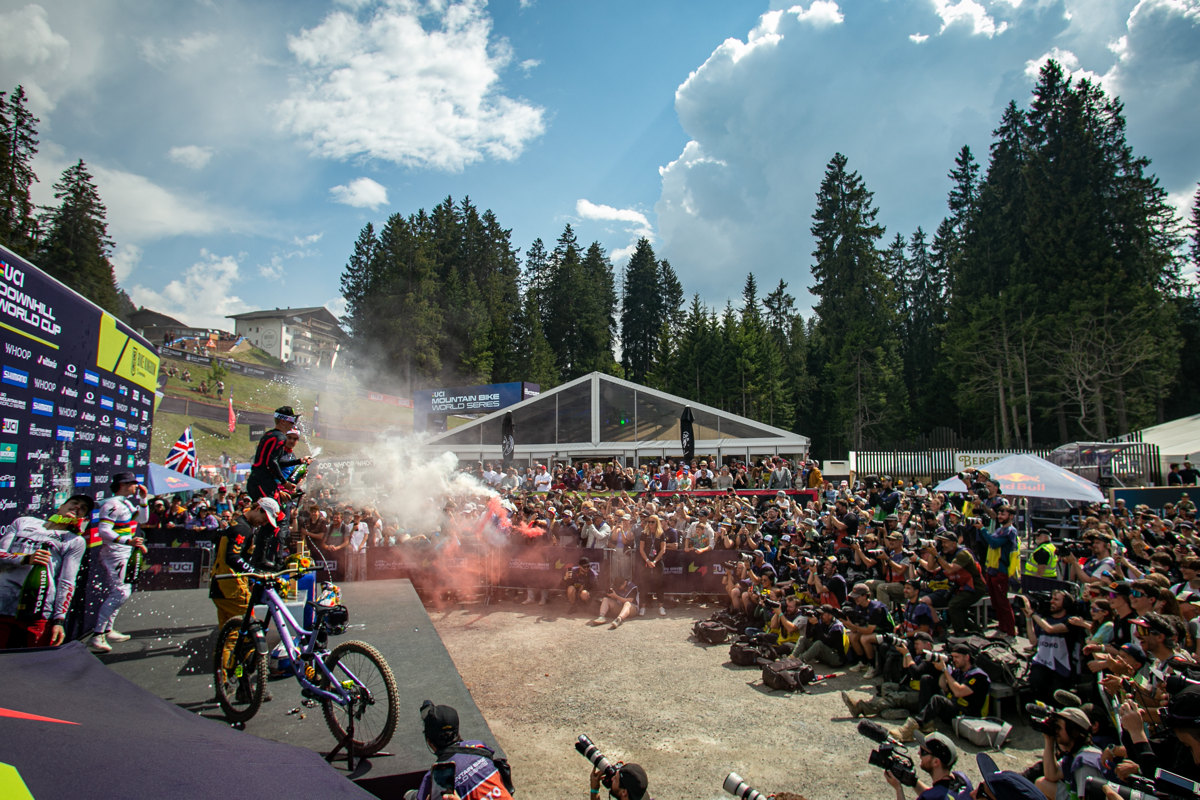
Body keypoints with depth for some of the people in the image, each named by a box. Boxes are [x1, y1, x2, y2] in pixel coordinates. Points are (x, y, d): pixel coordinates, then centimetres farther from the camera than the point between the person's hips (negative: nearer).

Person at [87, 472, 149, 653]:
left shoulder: (128, 503, 13)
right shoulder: (112, 504, -16)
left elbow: (142, 519, 17)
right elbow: (104, 530, -24)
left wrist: (143, 499, 8)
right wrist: (128, 540, -33)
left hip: (124, 553, 10)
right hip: (115, 554, -10)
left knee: (114, 593, 15)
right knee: (121, 593, -15)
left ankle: (107, 631, 23)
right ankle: (97, 635, -12)